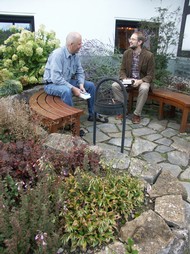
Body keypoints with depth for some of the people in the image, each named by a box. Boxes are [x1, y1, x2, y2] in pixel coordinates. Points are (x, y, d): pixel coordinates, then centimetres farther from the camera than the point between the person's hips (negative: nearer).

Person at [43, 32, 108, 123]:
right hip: (52, 84, -8)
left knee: (91, 85, 2)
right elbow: (56, 78, -32)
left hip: (68, 82, 8)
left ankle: (92, 114, 11)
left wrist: (81, 85, -14)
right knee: (66, 91, -40)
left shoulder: (75, 55, -1)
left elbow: (80, 72, 6)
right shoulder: (58, 54, -25)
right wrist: (73, 88, -31)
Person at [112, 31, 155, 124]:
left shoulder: (149, 55, -14)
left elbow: (150, 75, -11)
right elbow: (122, 69, 4)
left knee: (144, 89, -38)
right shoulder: (126, 53, -2)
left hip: (143, 80, -4)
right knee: (114, 85, -21)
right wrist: (124, 79, -18)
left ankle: (137, 114, -20)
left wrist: (140, 81, -29)